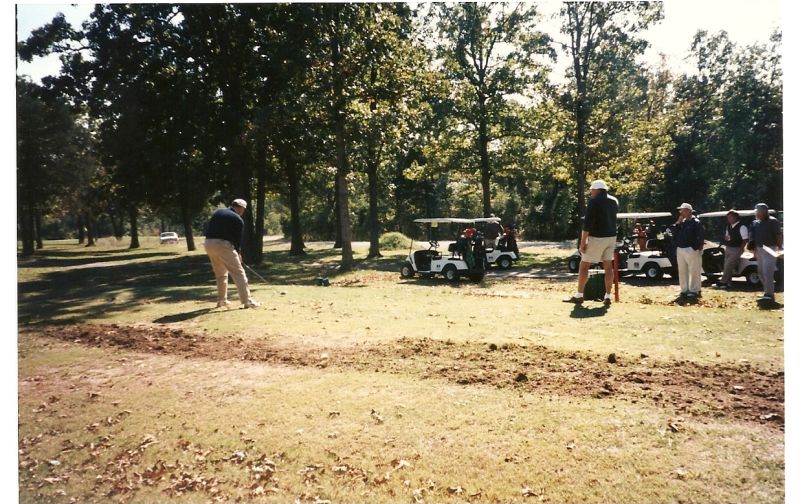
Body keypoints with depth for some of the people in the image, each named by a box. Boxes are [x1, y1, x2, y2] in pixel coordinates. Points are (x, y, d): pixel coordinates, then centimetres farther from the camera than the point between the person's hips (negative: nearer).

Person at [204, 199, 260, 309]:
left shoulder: (217, 212, 17)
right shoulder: (238, 219, 1)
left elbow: (208, 230, 15)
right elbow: (238, 239, 4)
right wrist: (238, 254, 18)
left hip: (209, 243, 7)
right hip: (223, 245, -7)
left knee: (220, 274, 22)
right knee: (239, 273, -3)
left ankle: (221, 300, 26)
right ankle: (247, 301, -8)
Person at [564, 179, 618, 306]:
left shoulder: (593, 201, -12)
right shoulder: (614, 201, 9)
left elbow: (587, 223, -17)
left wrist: (583, 242, -15)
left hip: (597, 238, -7)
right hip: (611, 237, 7)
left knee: (584, 266, 2)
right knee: (608, 266, 8)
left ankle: (579, 296, 5)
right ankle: (607, 297, 9)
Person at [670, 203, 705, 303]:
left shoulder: (696, 222, -8)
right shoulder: (682, 222, 14)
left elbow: (701, 236, -12)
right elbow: (673, 230, 7)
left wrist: (698, 247, -14)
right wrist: (678, 221, 0)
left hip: (691, 250, -8)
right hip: (680, 250, 8)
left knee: (693, 272, -2)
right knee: (682, 272, 12)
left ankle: (694, 291, 4)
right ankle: (684, 291, 21)